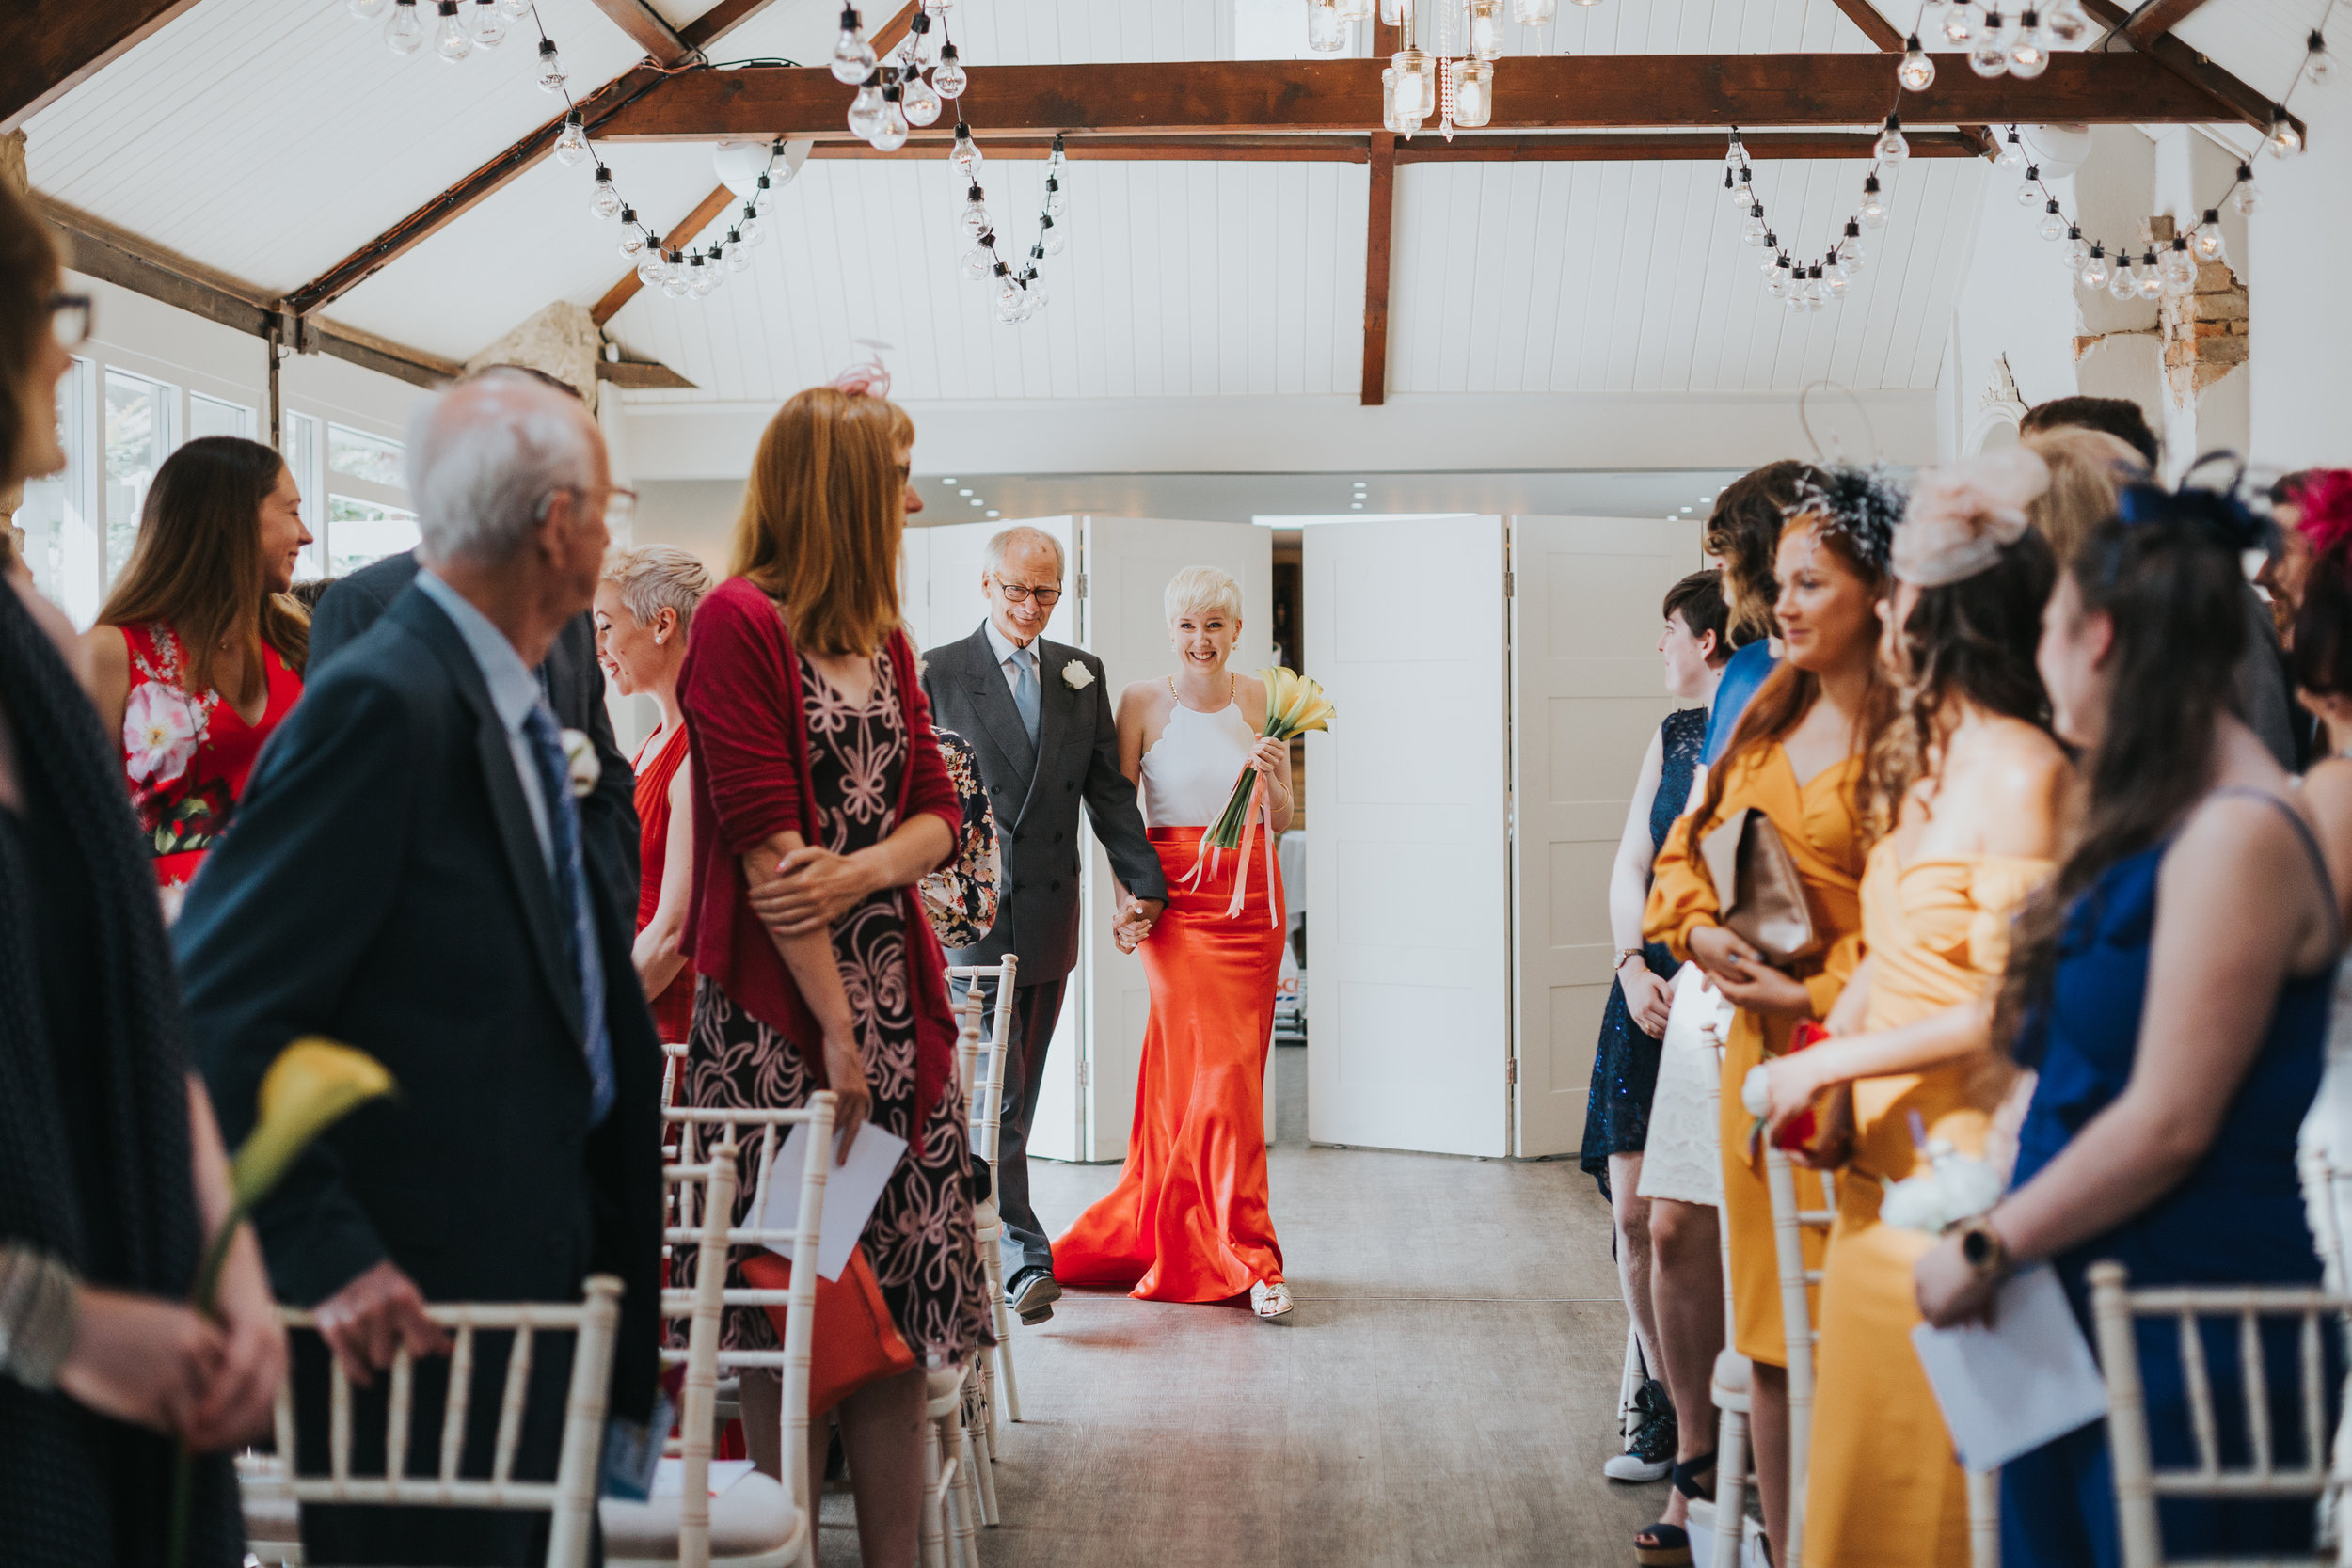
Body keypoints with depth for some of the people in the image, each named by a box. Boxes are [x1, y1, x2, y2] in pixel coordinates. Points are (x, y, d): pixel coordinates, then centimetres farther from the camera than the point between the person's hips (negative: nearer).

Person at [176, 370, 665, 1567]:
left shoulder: (512, 715, 11)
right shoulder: (383, 704, -18)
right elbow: (214, 1012, -21)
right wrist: (324, 1255, -23)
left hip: (531, 1281, 9)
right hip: (417, 1317, -9)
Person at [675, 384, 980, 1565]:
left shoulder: (884, 640, 16)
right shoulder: (739, 622, -7)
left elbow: (937, 814, 12)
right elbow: (765, 847, -13)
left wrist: (862, 872, -11)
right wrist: (835, 1032, -15)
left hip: (899, 997, 7)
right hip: (776, 1009, -7)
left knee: (900, 1300, 6)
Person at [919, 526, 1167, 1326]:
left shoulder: (1081, 674, 11)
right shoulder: (938, 673, -2)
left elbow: (1108, 788, 12)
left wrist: (1142, 882, 4)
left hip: (1049, 914, 5)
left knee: (1016, 1095, 12)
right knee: (992, 1095, -8)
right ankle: (1024, 1259, -9)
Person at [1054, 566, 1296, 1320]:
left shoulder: (1261, 699, 6)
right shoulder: (1143, 702, 0)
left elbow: (1281, 821, 7)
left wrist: (1272, 779, -13)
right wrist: (1127, 896, -9)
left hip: (1252, 897, 3)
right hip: (1176, 896, -3)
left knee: (1197, 1075, 5)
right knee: (1219, 1073, -7)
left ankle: (1151, 1231, 21)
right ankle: (1250, 1258, 1)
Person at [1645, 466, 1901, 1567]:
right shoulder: (1769, 715, 13)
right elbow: (1686, 848, 18)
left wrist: (1816, 996, -15)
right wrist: (1703, 931, -1)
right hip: (1757, 1042, 7)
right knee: (1770, 1328, 12)